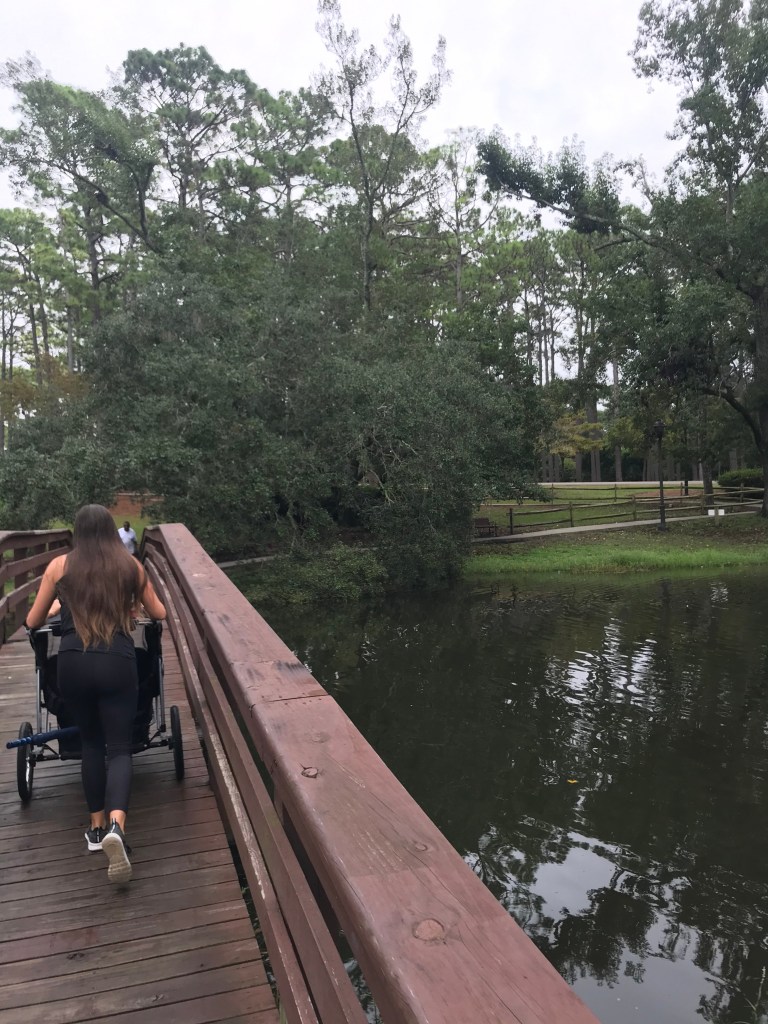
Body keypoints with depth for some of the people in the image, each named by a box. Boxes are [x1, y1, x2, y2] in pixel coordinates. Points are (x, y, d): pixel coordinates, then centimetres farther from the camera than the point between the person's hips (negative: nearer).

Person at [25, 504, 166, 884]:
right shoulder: (130, 565, 7)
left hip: (73, 664, 1)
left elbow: (33, 622, 15)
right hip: (118, 663, -1)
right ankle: (115, 825, -16)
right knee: (119, 746, 5)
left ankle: (97, 827, 24)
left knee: (90, 743, 20)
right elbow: (159, 613, 18)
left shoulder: (59, 565, 7)